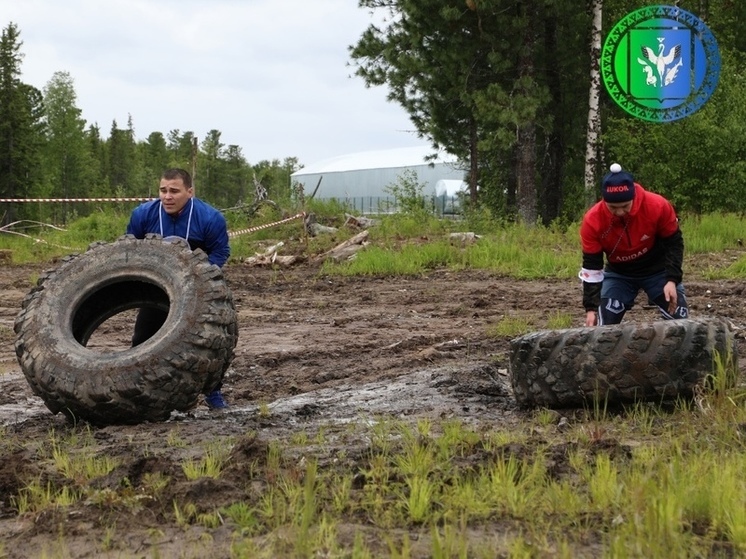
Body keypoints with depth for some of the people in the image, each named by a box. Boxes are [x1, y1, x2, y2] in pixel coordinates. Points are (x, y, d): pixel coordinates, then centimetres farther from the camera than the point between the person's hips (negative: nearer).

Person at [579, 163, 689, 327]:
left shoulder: (658, 206, -29)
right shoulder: (593, 221, -26)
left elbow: (674, 243, -13)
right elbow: (591, 266, -18)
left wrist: (672, 279, -22)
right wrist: (591, 307, -23)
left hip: (658, 269, 0)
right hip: (618, 274, 0)